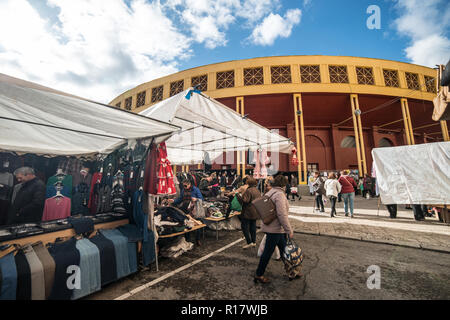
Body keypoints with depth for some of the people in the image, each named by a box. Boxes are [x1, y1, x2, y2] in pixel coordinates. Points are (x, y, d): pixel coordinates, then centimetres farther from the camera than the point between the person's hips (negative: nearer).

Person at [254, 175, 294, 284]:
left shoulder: (270, 192, 11)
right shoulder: (279, 194, -19)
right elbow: (282, 215, -24)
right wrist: (289, 231, -16)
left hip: (270, 226, 9)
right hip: (275, 229, -9)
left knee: (284, 249, 22)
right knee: (268, 252, 4)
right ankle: (258, 275, 18)